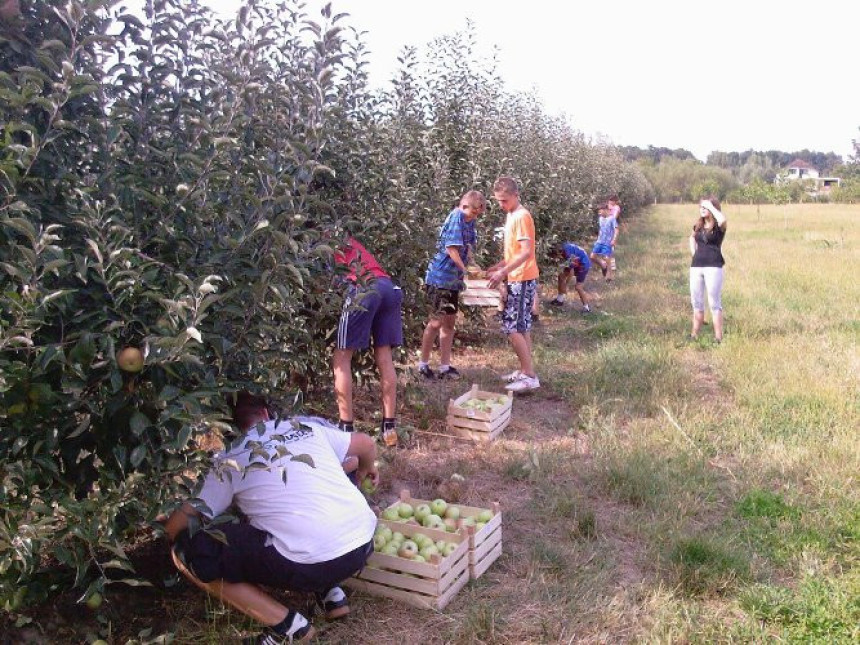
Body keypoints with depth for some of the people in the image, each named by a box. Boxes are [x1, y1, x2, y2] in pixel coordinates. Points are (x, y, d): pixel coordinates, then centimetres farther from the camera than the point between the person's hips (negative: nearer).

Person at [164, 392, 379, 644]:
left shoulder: (229, 461, 8)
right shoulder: (308, 425, 16)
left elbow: (176, 527, 10)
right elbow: (367, 444, 27)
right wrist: (367, 469, 50)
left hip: (309, 565, -6)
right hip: (364, 544, 6)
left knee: (188, 552, 5)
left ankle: (285, 623, 4)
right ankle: (330, 593, 21)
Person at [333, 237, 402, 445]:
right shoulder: (348, 241, 37)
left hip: (363, 288, -6)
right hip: (389, 287, 6)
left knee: (341, 358, 4)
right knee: (384, 357, 11)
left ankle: (346, 427, 1)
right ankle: (389, 426, 11)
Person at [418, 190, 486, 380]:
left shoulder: (469, 221, 10)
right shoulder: (456, 217, -15)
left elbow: (468, 248, 9)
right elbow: (452, 250, -20)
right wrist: (466, 270, -14)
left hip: (453, 279, 9)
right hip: (440, 278, -9)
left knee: (449, 322, 10)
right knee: (437, 322, -2)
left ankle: (445, 366, 17)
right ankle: (423, 364, 11)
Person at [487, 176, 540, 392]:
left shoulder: (521, 217, -15)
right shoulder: (511, 215, 14)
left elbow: (526, 252, -23)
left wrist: (503, 271, -27)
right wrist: (499, 267, 15)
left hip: (522, 279, -10)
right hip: (518, 279, 10)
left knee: (512, 326, -10)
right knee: (521, 326, 13)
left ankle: (530, 376, -5)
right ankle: (525, 370, 21)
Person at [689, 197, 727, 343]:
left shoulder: (719, 226, -6)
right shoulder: (698, 225, 11)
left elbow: (723, 219, -31)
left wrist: (710, 206, -18)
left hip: (713, 267, -6)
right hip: (696, 266, 6)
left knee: (714, 303, -5)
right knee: (696, 302, 11)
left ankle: (718, 338, -2)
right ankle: (694, 335, 18)